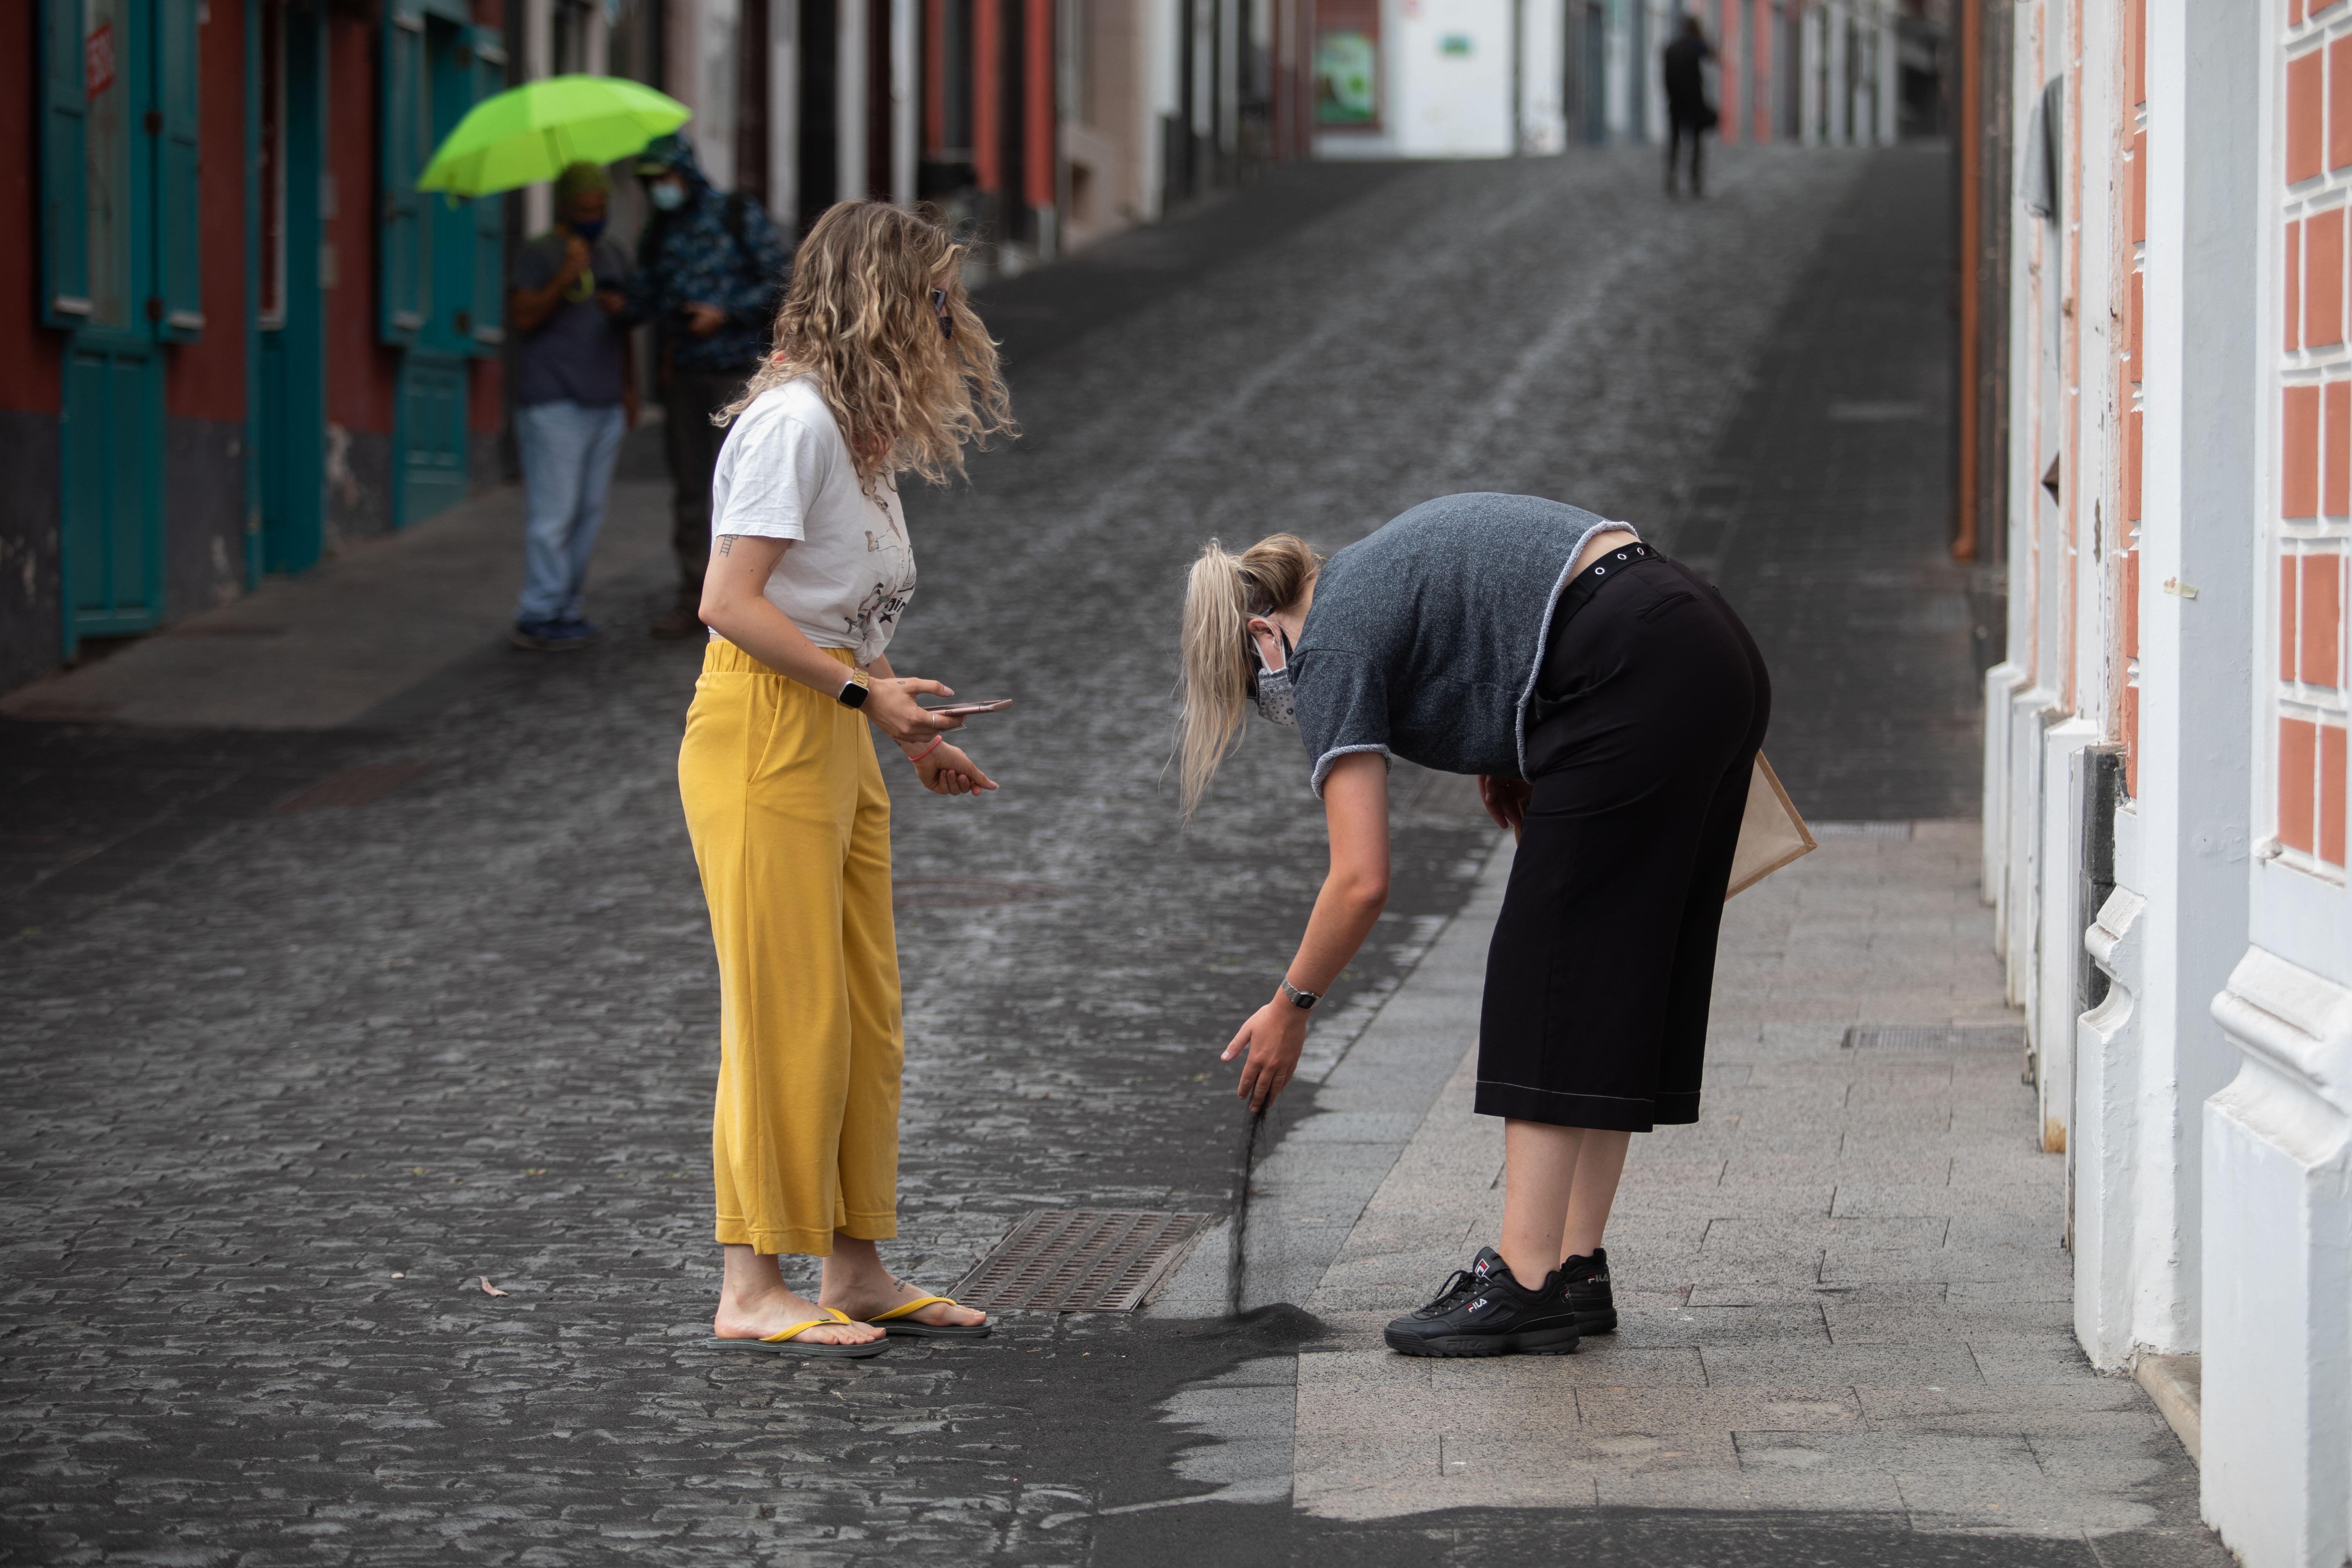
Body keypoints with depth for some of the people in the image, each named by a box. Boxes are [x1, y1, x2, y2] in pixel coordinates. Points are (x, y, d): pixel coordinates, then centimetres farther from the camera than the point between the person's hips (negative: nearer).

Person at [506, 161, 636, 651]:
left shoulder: (615, 256, 18)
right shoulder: (538, 256, -3)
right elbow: (522, 317, -14)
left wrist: (630, 386, 17)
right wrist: (564, 278, -22)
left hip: (605, 403, 7)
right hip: (553, 403, -7)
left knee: (590, 512, 6)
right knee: (554, 511, -10)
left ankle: (567, 607, 12)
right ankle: (539, 616, -7)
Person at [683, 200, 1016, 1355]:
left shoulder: (859, 429, 16)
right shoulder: (795, 419, -14)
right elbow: (731, 603, -19)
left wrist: (911, 737, 13)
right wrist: (866, 690, -17)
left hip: (833, 741, 10)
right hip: (760, 735, -10)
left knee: (864, 1018, 12)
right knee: (790, 1017, -7)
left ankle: (856, 1271, 19)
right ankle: (752, 1292, -1)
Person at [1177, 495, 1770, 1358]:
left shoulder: (1331, 644, -2)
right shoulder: (1377, 572, 24)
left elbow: (1362, 880, -6)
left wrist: (1289, 1006, 7)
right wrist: (1515, 758, 18)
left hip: (1637, 679, -9)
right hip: (1721, 662, 9)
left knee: (1555, 971, -3)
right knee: (1614, 985, 11)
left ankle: (1527, 1279, -5)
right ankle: (1574, 1268, 13)